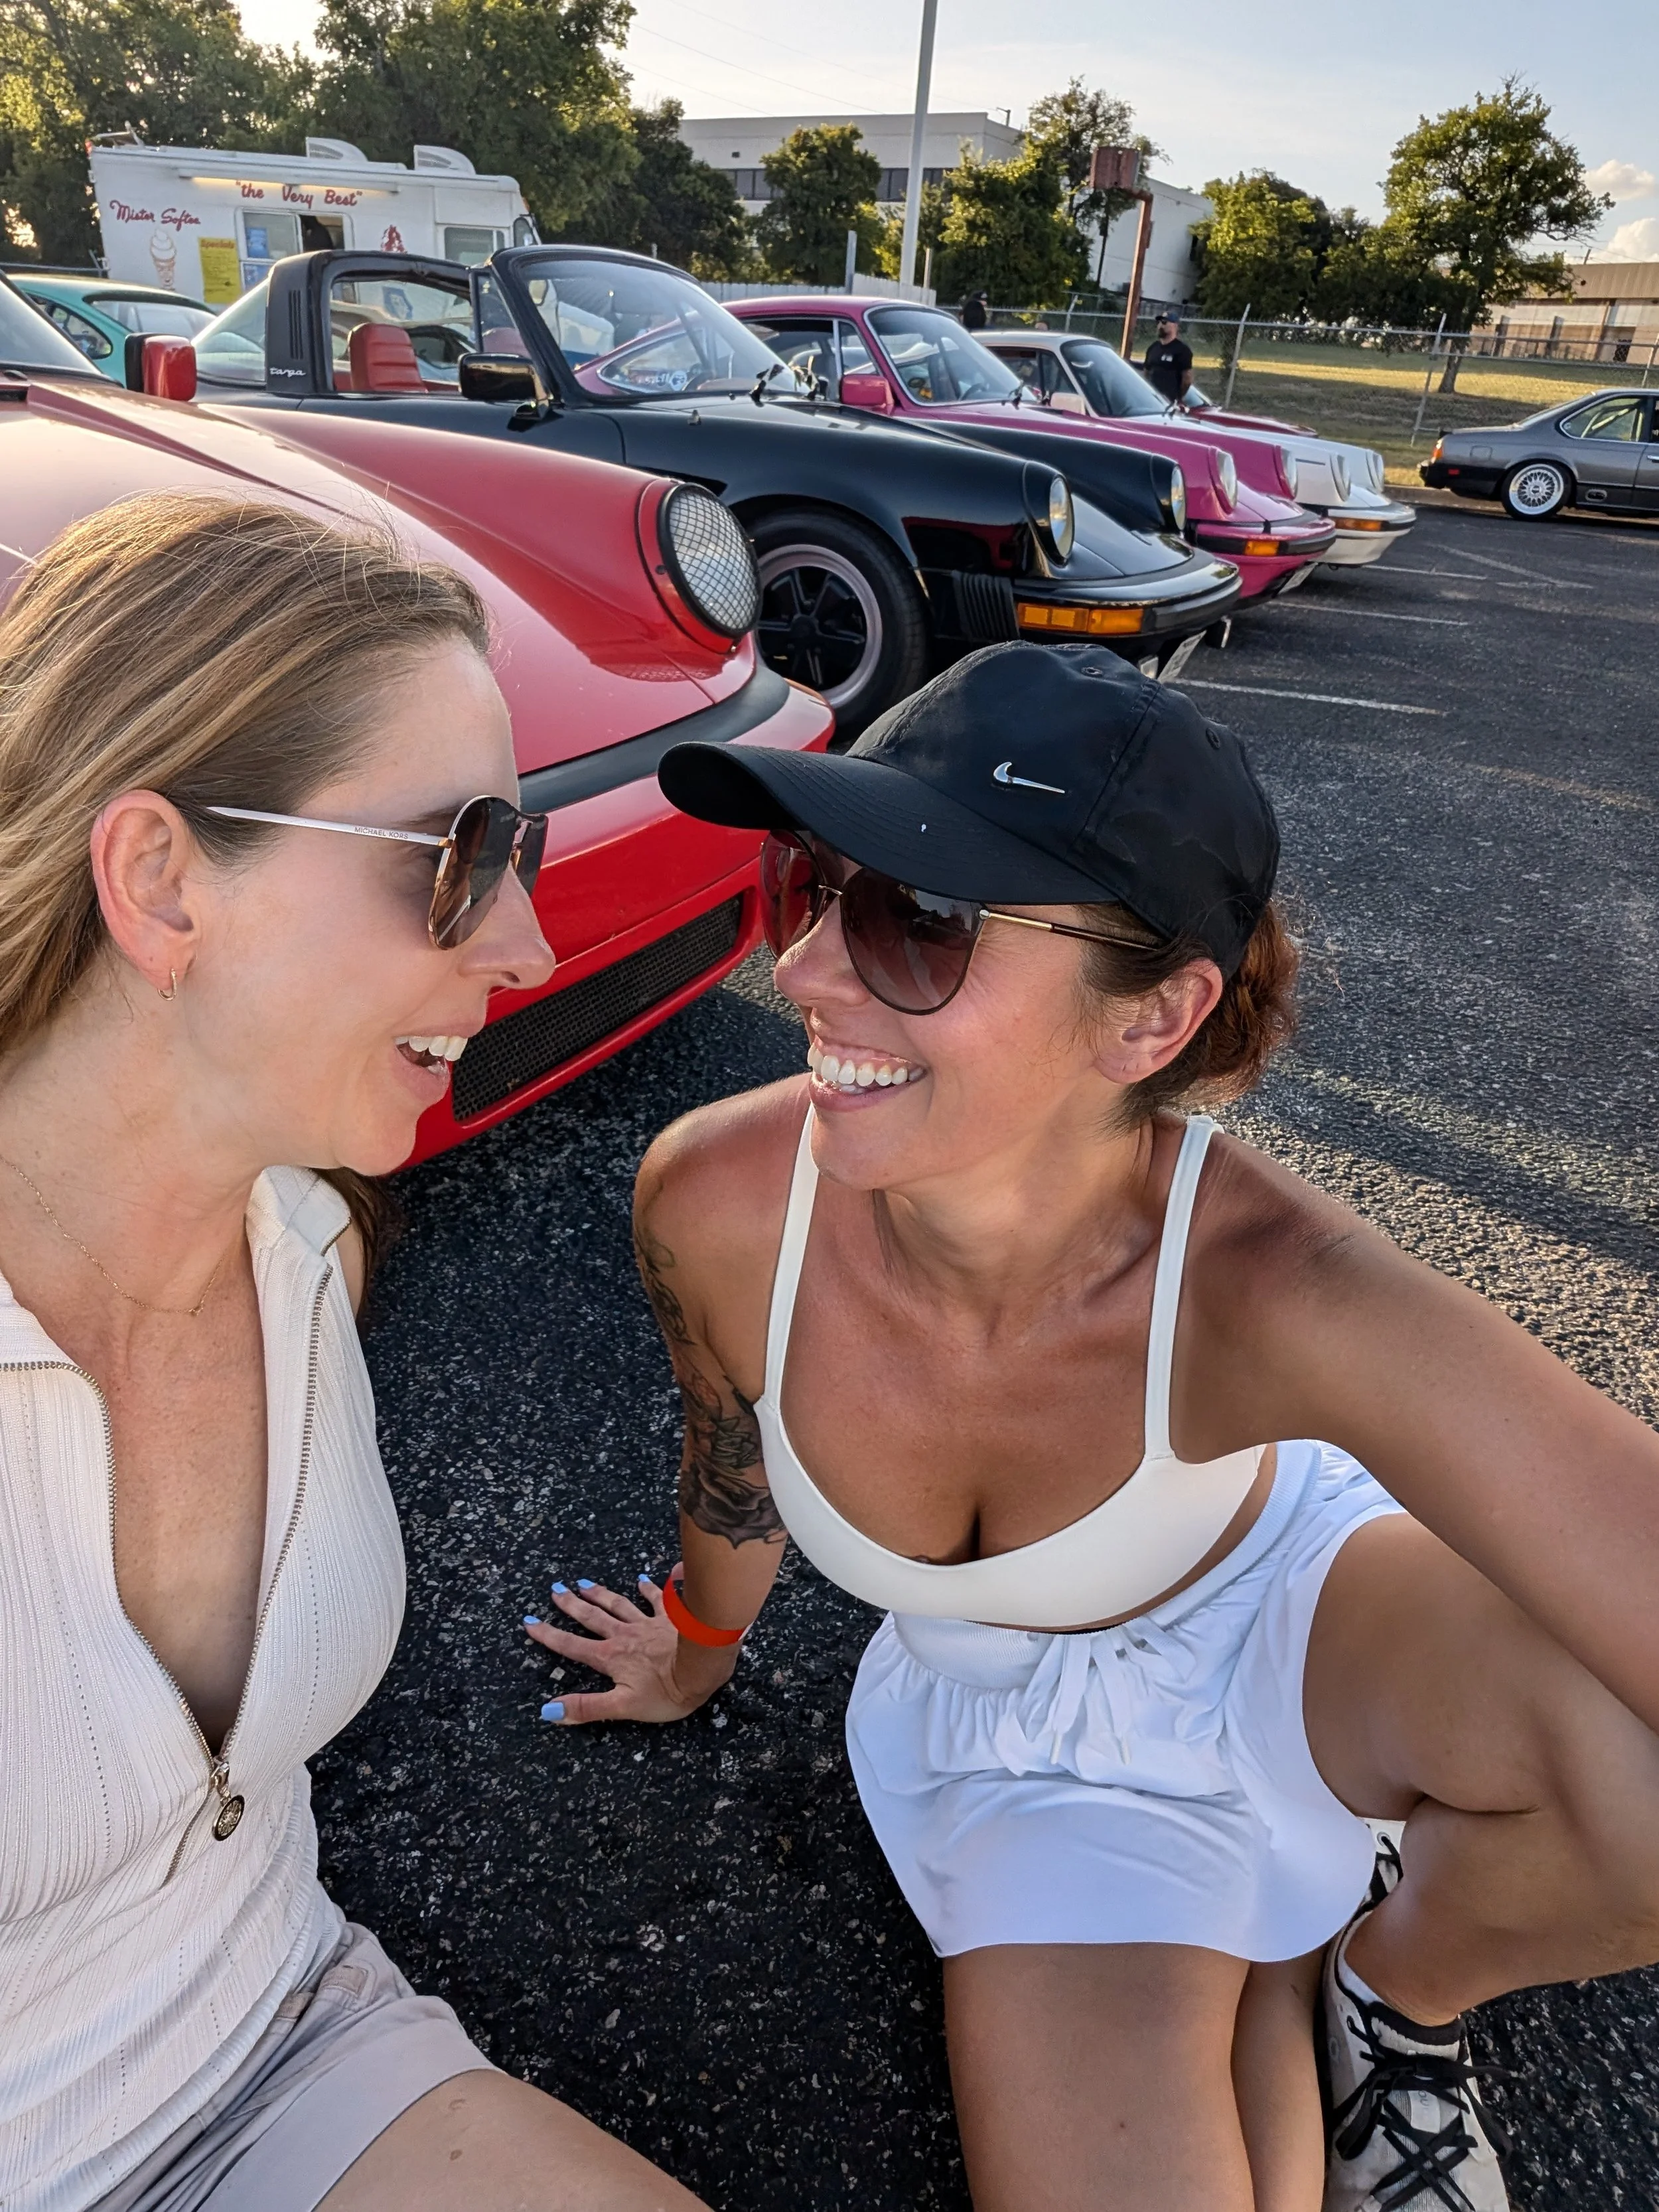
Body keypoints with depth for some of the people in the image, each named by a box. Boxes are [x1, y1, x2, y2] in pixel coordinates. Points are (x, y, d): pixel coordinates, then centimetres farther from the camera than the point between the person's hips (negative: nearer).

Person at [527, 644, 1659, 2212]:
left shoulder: (1269, 1291, -36)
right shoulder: (718, 1206, -27)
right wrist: (701, 1649, 16)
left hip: (1290, 1613, -1)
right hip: (1021, 1741, 2)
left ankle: (1402, 1981, 5)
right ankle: (1275, 1976, 17)